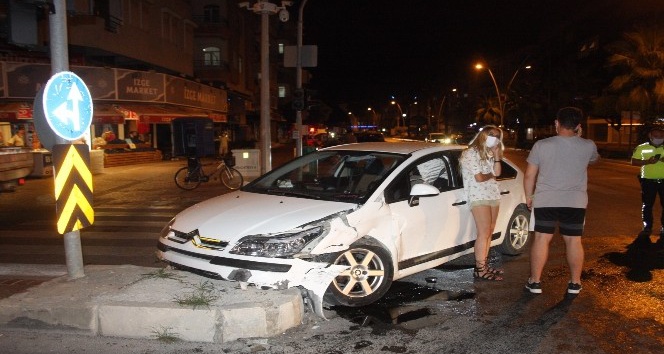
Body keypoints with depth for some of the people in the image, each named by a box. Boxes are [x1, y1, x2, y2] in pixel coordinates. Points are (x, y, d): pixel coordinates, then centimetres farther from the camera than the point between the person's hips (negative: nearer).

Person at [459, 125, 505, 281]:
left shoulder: (489, 153, 19)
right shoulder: (471, 153, -8)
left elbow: (497, 172, 6)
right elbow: (479, 177, -15)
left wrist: (496, 154, 0)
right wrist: (491, 175, 4)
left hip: (493, 195, 8)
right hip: (479, 197, -8)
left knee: (489, 231, 6)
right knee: (484, 233, -11)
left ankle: (484, 265, 13)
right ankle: (480, 270, -8)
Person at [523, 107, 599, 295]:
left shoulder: (541, 145, -7)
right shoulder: (588, 146, -3)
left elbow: (529, 175, -3)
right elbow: (594, 159, 22)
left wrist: (529, 196, 10)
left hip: (545, 201, -1)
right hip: (575, 202, 1)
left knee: (541, 238, 5)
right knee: (573, 240, 11)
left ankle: (535, 282, 10)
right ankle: (575, 283, 19)